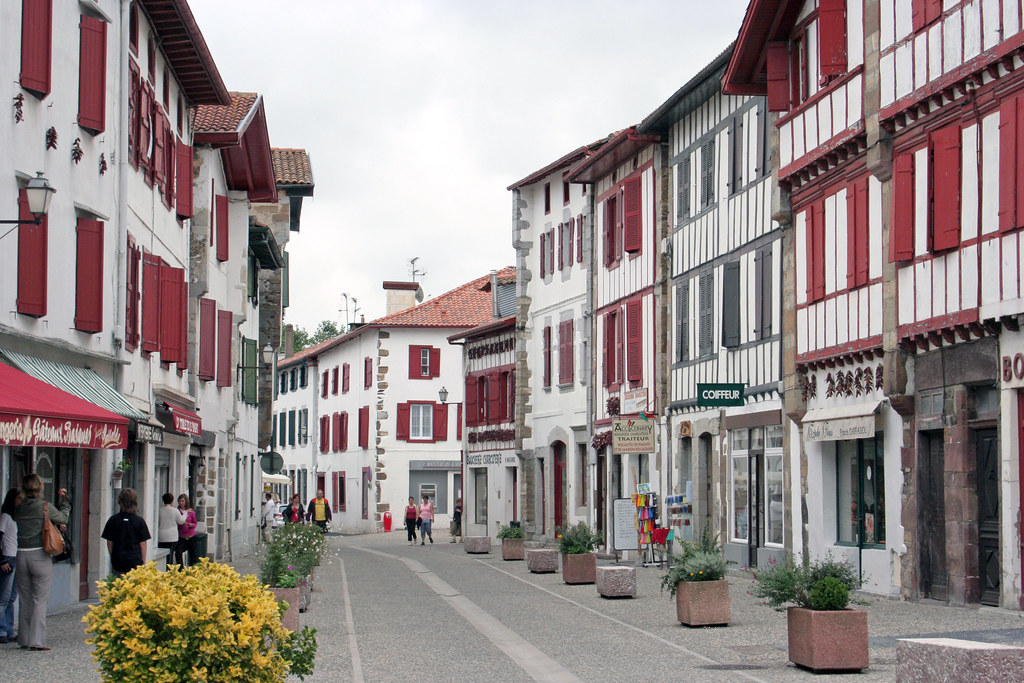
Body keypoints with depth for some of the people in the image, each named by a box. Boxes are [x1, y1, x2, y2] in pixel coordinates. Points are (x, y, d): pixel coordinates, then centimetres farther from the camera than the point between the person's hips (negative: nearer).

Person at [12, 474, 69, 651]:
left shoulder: (18, 508, 3)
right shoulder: (45, 507, -9)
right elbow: (63, 518, 4)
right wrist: (64, 500, 19)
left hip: (22, 555, 4)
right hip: (40, 556, -4)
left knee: (24, 600, 12)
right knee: (40, 600, 0)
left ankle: (24, 639, 16)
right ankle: (36, 640, -3)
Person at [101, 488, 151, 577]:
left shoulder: (113, 519, -1)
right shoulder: (139, 521, -5)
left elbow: (109, 542, 6)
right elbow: (143, 543, -1)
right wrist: (143, 561, 9)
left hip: (117, 561, 2)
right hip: (135, 560, -2)